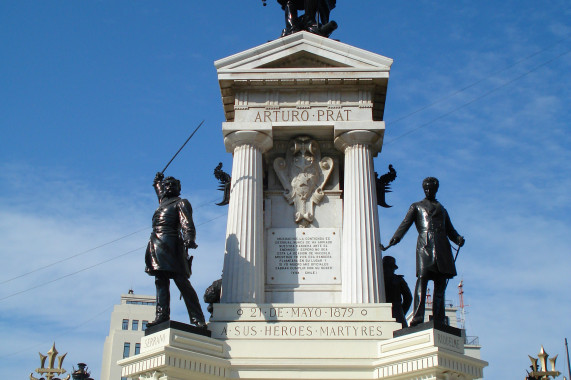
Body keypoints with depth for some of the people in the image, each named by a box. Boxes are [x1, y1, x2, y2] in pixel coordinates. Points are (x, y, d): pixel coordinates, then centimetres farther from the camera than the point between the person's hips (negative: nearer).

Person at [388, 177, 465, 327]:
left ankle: (438, 321, -4)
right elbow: (406, 223, 5)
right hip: (424, 244, -3)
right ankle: (417, 317, -28)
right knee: (422, 278, -20)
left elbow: (450, 230, 23)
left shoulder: (442, 210, 30)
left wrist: (459, 239, 0)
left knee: (440, 284, -3)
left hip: (442, 246, 3)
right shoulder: (416, 206, 21)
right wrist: (396, 237, -13)